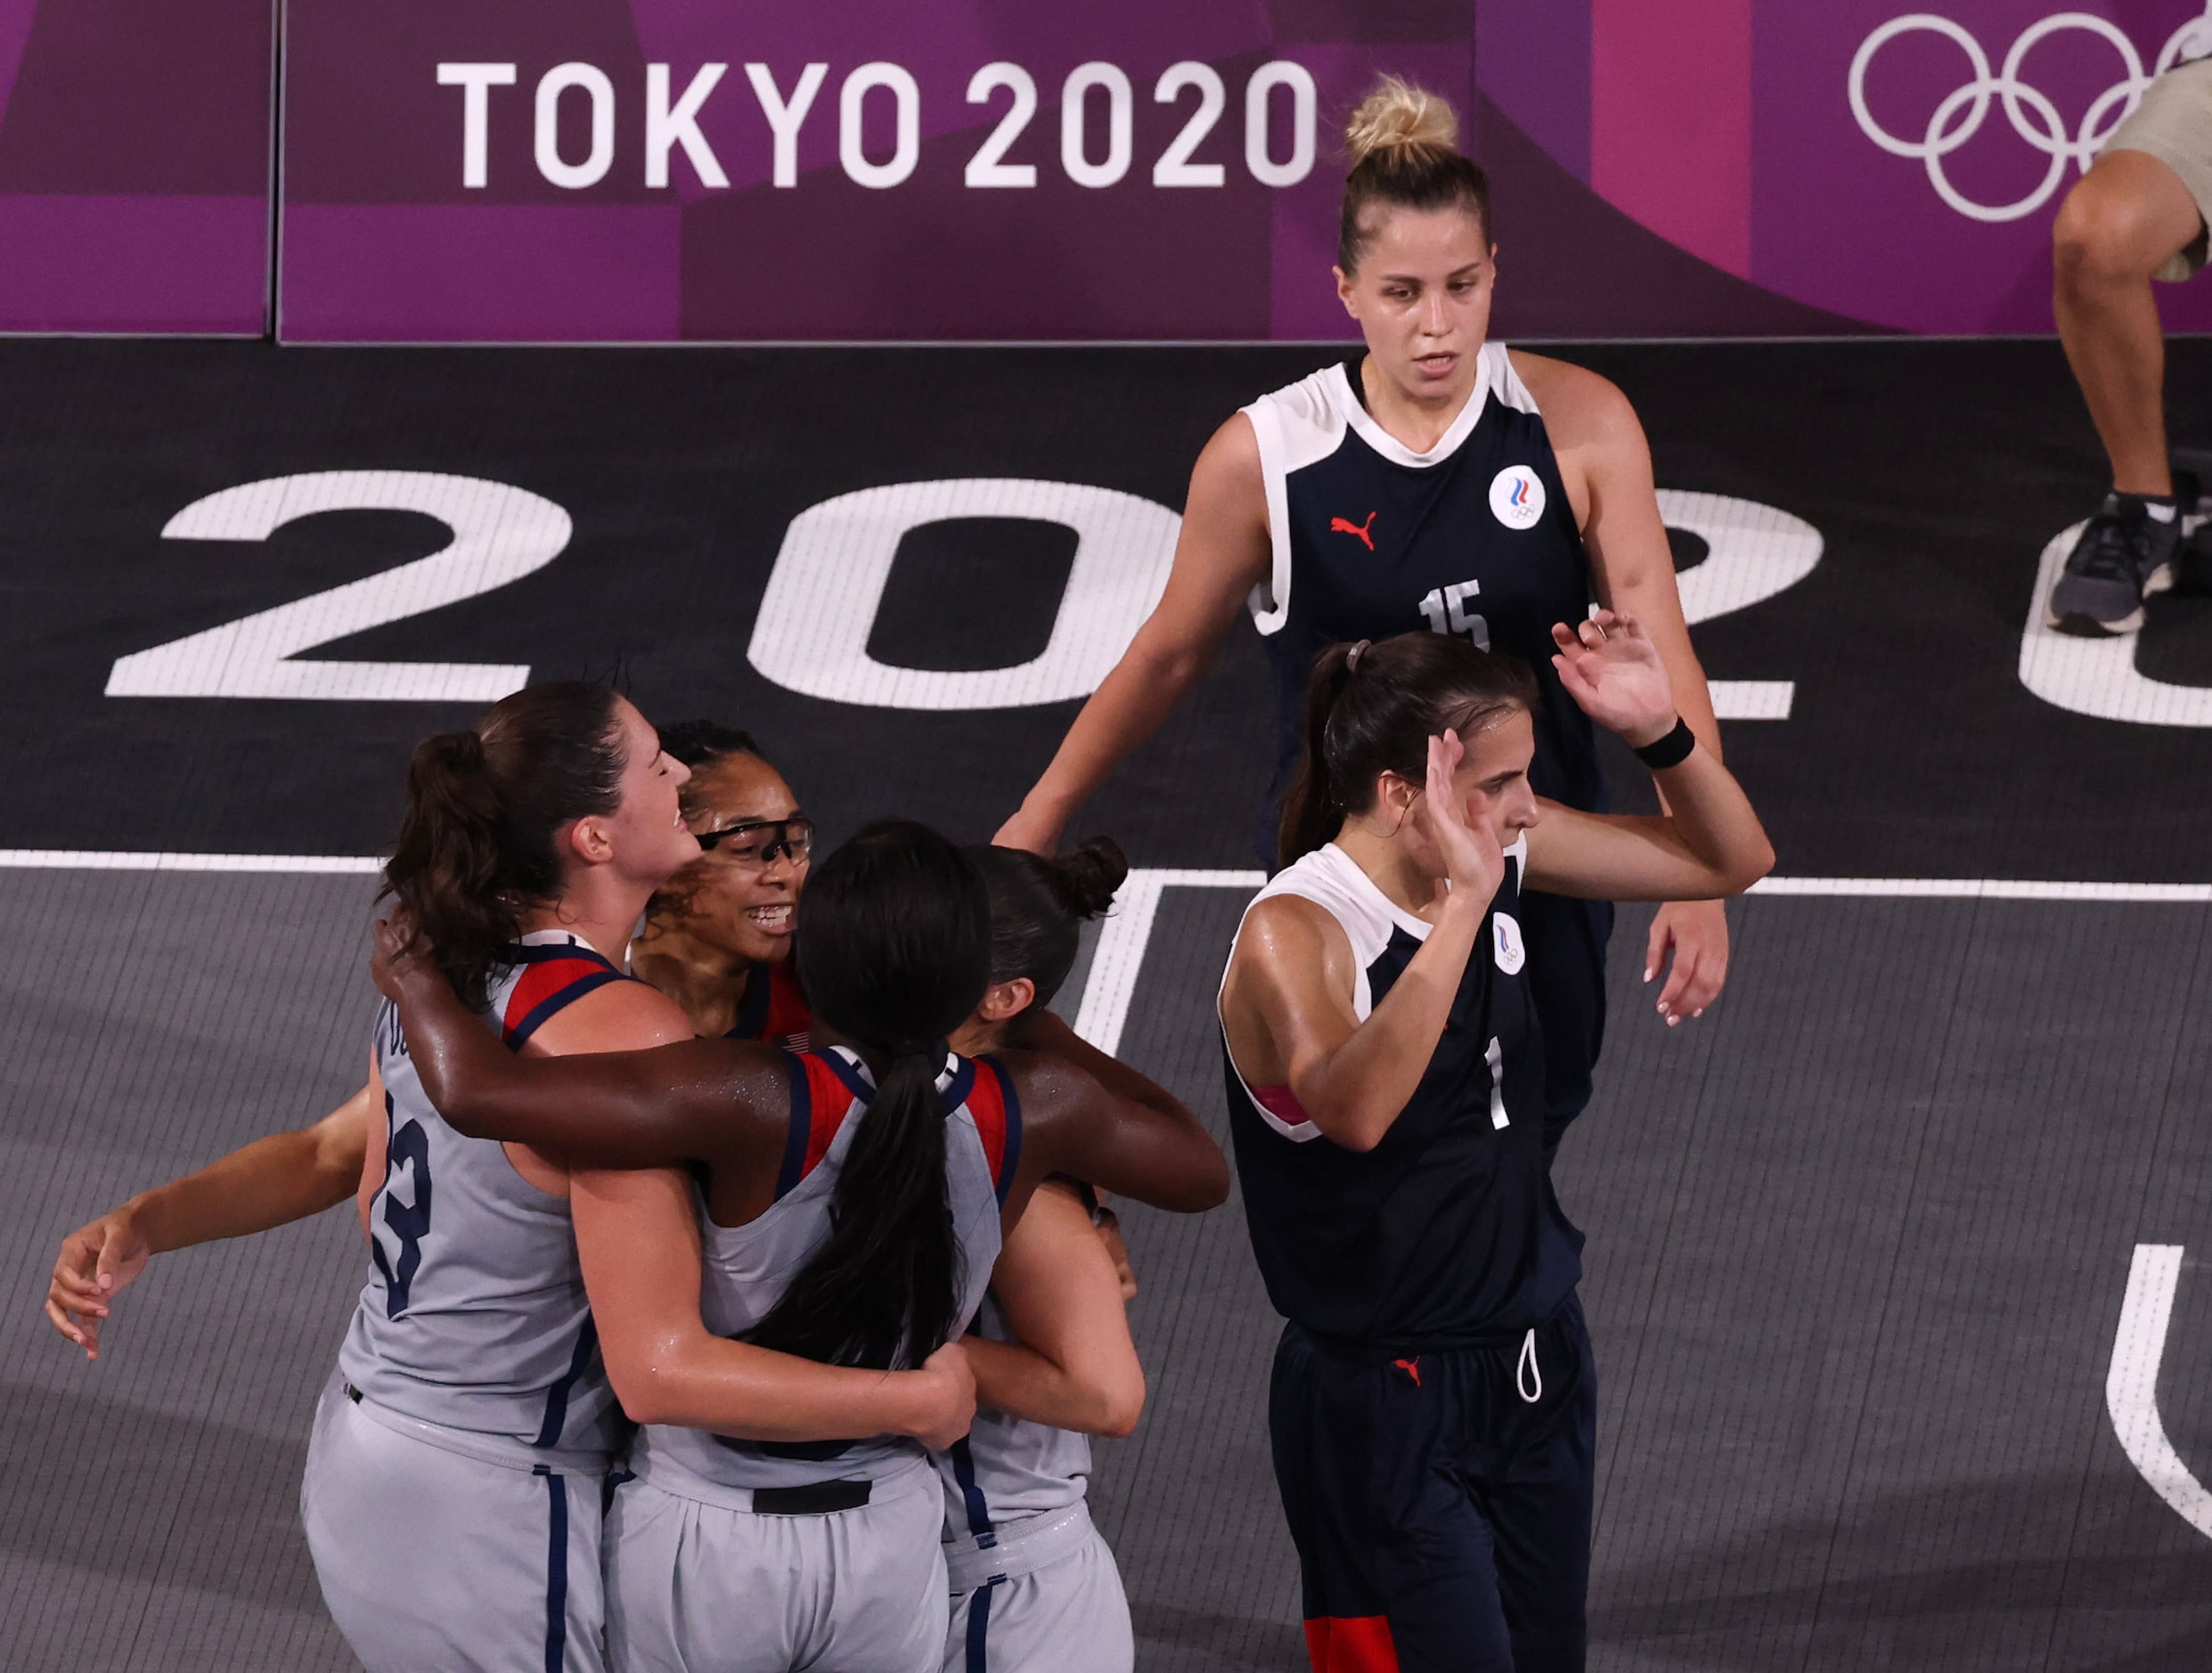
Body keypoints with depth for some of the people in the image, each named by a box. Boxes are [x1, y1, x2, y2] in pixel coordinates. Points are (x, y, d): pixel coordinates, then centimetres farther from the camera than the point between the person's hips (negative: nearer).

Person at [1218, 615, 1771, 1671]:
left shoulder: (1501, 861, -1)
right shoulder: (1293, 932, -21)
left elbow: (1732, 862, 9)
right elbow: (1353, 1108, -42)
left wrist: (1661, 733, -9)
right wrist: (1462, 903, -45)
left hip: (1536, 1365, 7)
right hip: (1386, 1399, -7)